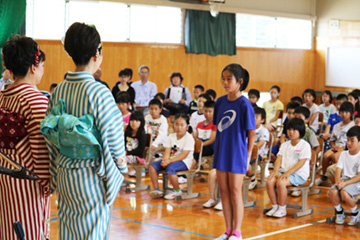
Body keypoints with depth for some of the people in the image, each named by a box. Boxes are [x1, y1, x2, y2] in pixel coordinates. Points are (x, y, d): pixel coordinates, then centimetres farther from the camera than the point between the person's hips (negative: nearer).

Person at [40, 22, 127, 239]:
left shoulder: (59, 90, 0)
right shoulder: (99, 92, -18)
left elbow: (51, 137, 7)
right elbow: (112, 135, -13)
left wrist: (56, 175, 17)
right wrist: (121, 166, 4)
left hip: (65, 175, 6)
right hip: (92, 177, -6)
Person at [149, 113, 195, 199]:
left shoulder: (189, 138, -11)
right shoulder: (171, 136, 9)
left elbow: (184, 155, -20)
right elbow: (167, 151, 1)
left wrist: (170, 160, -27)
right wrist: (165, 160, -22)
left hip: (184, 162, -7)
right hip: (171, 160, 7)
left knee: (170, 168, -35)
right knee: (153, 166, -11)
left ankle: (177, 191, -14)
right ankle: (156, 189, -6)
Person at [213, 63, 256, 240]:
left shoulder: (244, 104, -12)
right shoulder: (220, 102, 4)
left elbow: (251, 132, -8)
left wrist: (248, 155, -6)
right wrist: (218, 147, 9)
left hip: (237, 154, -6)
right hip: (221, 153, 6)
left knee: (235, 192, 1)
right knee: (224, 191, 11)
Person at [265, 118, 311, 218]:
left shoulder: (305, 145, -4)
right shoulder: (284, 145, 18)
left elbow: (301, 163, -13)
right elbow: (279, 159, 9)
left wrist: (288, 173, -21)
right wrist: (276, 170, -11)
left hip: (299, 174, -6)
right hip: (283, 170, 6)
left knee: (280, 183, -33)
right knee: (269, 181, -23)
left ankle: (282, 209, -16)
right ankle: (274, 206, -8)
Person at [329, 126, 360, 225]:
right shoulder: (344, 154, 11)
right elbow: (338, 169, 4)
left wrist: (345, 183, -23)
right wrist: (338, 181, -16)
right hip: (344, 179, 5)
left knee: (344, 192, -34)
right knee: (332, 192, -26)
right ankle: (339, 212, 3)